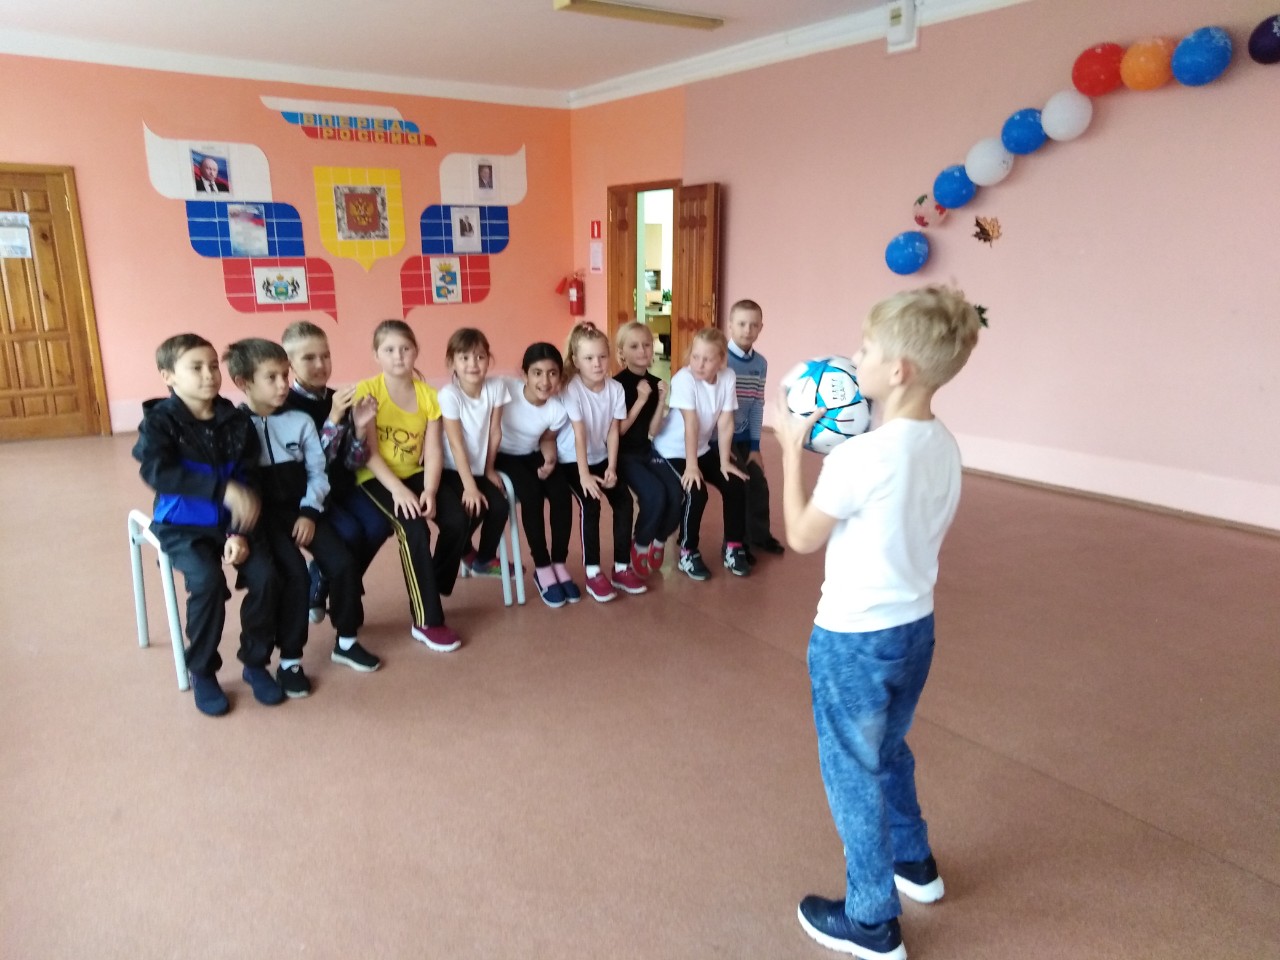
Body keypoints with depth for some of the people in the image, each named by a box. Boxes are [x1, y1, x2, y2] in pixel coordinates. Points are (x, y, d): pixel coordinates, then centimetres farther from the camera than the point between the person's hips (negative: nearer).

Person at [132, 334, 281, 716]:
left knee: (264, 573, -19)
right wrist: (222, 489, -36)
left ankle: (255, 661, 3)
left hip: (227, 522, 3)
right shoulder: (159, 420, -9)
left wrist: (240, 533, -15)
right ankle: (201, 670, -4)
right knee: (208, 580, -28)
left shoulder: (236, 421, 1)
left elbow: (247, 481, -2)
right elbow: (157, 471, -27)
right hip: (181, 525, -3)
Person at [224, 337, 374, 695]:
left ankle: (346, 639, 12)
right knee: (295, 575, -22)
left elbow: (318, 471, 5)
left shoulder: (300, 421, 5)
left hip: (301, 510, 4)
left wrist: (310, 511, -7)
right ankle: (290, 660, -5)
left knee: (343, 565, -11)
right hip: (263, 515, -4)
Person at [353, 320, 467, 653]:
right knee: (415, 529, -28)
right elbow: (369, 452, -14)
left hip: (414, 474, 5)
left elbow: (432, 451, -5)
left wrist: (429, 491, -21)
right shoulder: (367, 391, -10)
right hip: (377, 478, -5)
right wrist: (398, 490, -27)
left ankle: (428, 593, 8)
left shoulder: (428, 394, 1)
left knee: (456, 522, -18)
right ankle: (427, 622, -16)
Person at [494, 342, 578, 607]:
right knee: (532, 493, -28)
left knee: (561, 492, -21)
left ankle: (559, 564, -5)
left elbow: (547, 439, 4)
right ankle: (542, 569, -16)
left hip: (531, 456, 3)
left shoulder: (558, 409, -14)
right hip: (503, 455, -3)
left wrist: (549, 460, -15)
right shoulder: (506, 391, -25)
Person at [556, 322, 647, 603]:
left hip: (600, 458, 5)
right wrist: (584, 475, -27)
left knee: (624, 501, -10)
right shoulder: (572, 390, -20)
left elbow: (613, 431, -5)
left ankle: (622, 567, 3)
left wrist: (611, 468, -12)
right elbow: (579, 435, -24)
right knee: (590, 505, -23)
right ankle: (592, 572, -11)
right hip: (571, 460, -5)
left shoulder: (615, 388, -7)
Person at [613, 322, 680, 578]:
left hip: (647, 451, 5)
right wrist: (640, 400, -21)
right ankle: (640, 546, 1)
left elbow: (652, 431, 1)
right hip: (623, 454, -5)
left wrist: (662, 401, -12)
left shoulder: (654, 383, 4)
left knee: (676, 492, -16)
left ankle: (658, 541, 11)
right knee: (655, 494, -26)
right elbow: (618, 430, -14)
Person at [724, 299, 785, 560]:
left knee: (759, 485, 11)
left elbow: (757, 405, 5)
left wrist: (755, 445, 3)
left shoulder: (761, 363, 2)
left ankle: (760, 534, 33)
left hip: (745, 437, 6)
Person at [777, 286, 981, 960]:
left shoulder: (859, 457, -26)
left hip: (855, 636, -8)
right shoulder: (943, 446, -3)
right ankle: (913, 862, 50)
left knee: (852, 775, 11)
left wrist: (792, 448, -5)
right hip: (915, 624, 8)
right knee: (887, 752, 29)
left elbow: (802, 537, -12)